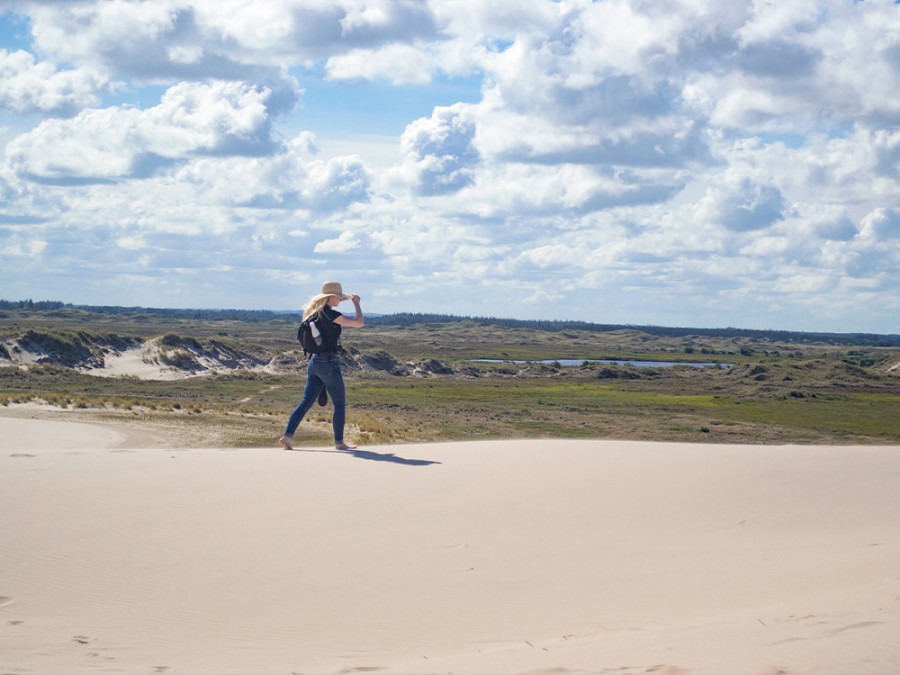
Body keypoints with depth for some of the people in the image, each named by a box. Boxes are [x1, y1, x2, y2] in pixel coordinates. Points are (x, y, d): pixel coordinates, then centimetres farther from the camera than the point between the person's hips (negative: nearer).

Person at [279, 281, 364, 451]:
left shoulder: (315, 314, 10)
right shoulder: (330, 314, -14)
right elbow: (359, 323, -15)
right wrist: (356, 303, -1)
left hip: (314, 362, 8)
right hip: (329, 362, -8)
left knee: (306, 402, 7)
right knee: (339, 405, 7)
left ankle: (287, 436, -3)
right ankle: (339, 442, 13)